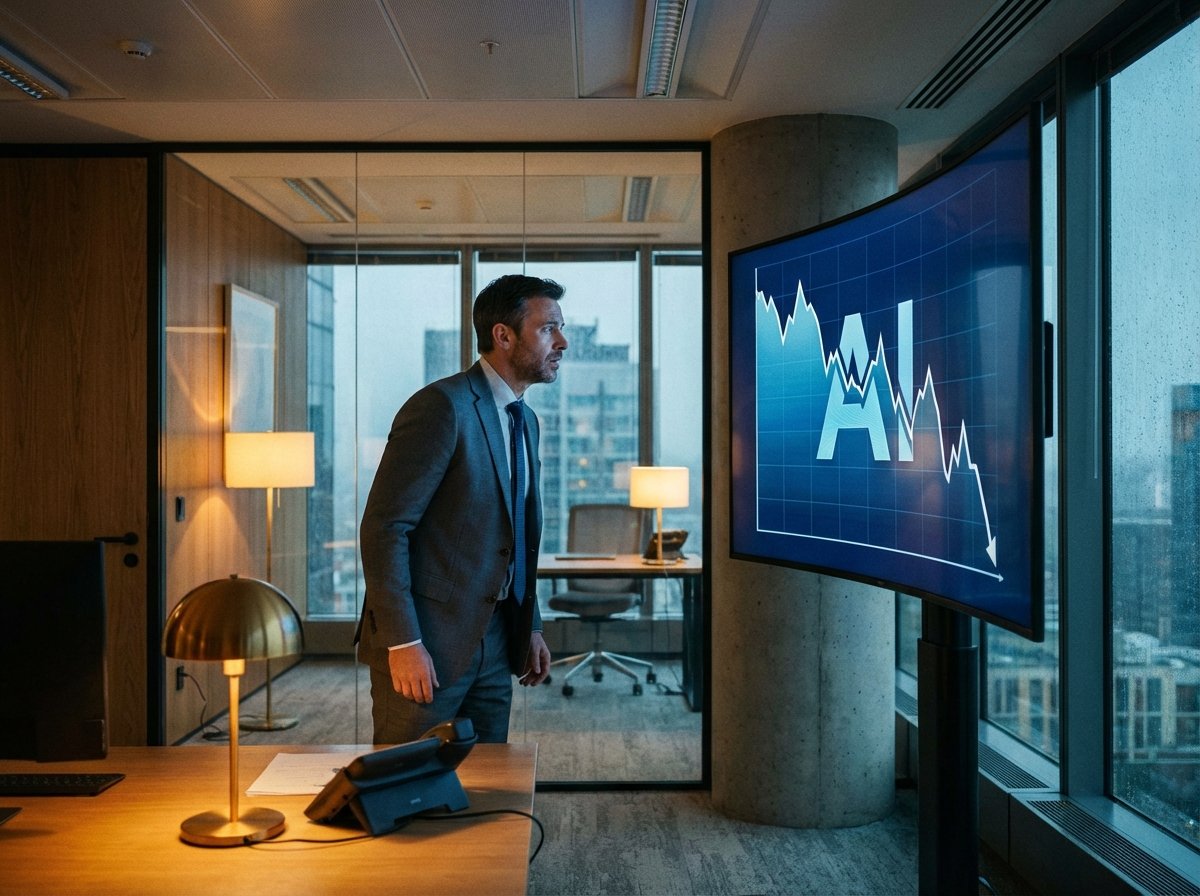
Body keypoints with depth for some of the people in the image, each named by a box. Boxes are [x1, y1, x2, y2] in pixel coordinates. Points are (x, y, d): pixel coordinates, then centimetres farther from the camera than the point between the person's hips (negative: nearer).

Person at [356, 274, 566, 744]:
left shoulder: (525, 420, 13)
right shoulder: (441, 406, -15)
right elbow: (383, 527, -19)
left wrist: (530, 626, 16)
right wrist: (403, 643, -21)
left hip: (493, 644, 8)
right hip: (427, 645, -8)